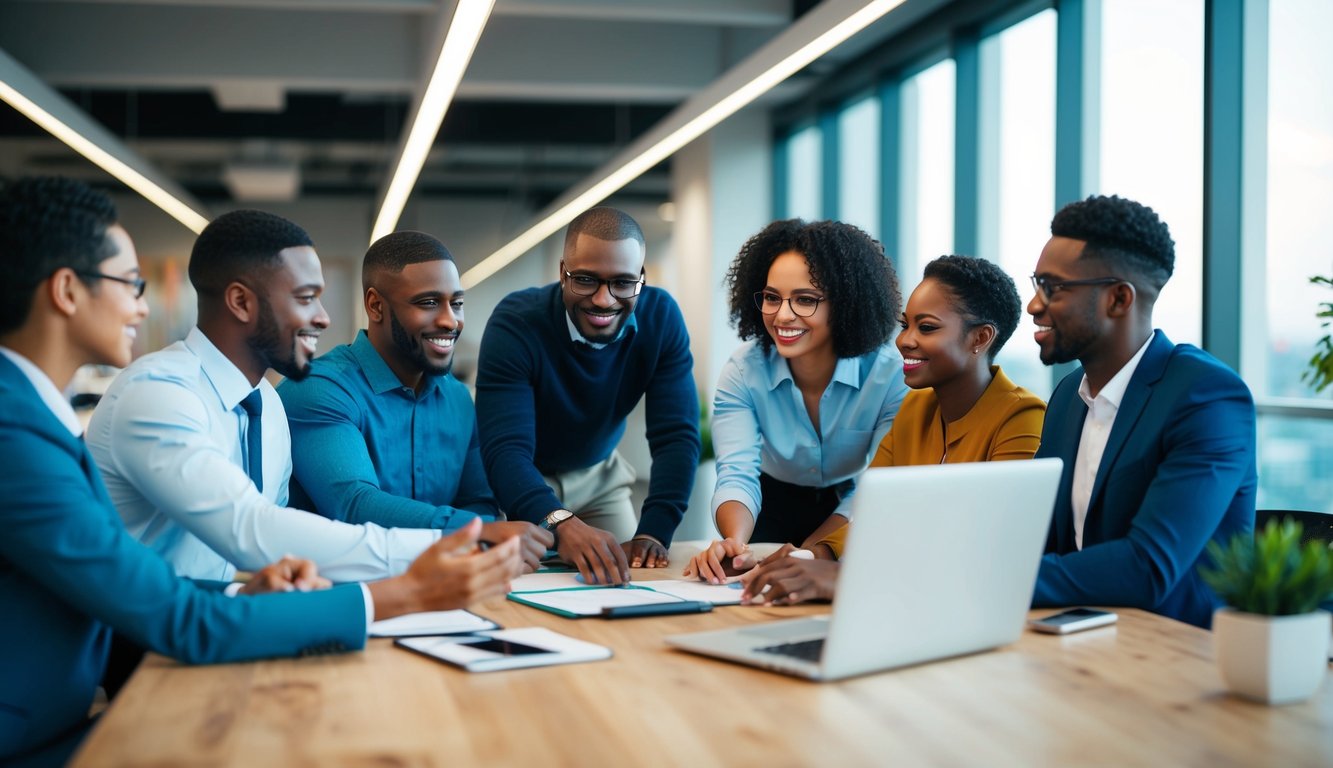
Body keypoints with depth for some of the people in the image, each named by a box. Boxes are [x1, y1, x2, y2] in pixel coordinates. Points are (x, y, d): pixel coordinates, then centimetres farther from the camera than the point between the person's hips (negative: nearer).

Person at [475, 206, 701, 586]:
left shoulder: (660, 317, -20)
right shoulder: (515, 323, -31)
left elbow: (676, 435, -23)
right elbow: (505, 449, -40)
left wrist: (653, 533, -37)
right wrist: (562, 525, -59)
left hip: (598, 475, 3)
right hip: (518, 482, -3)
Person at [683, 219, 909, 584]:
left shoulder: (890, 375, -20)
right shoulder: (743, 372, -15)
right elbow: (737, 474, -26)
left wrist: (805, 555, -25)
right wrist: (734, 542, -47)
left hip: (853, 517, -1)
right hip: (776, 509, 2)